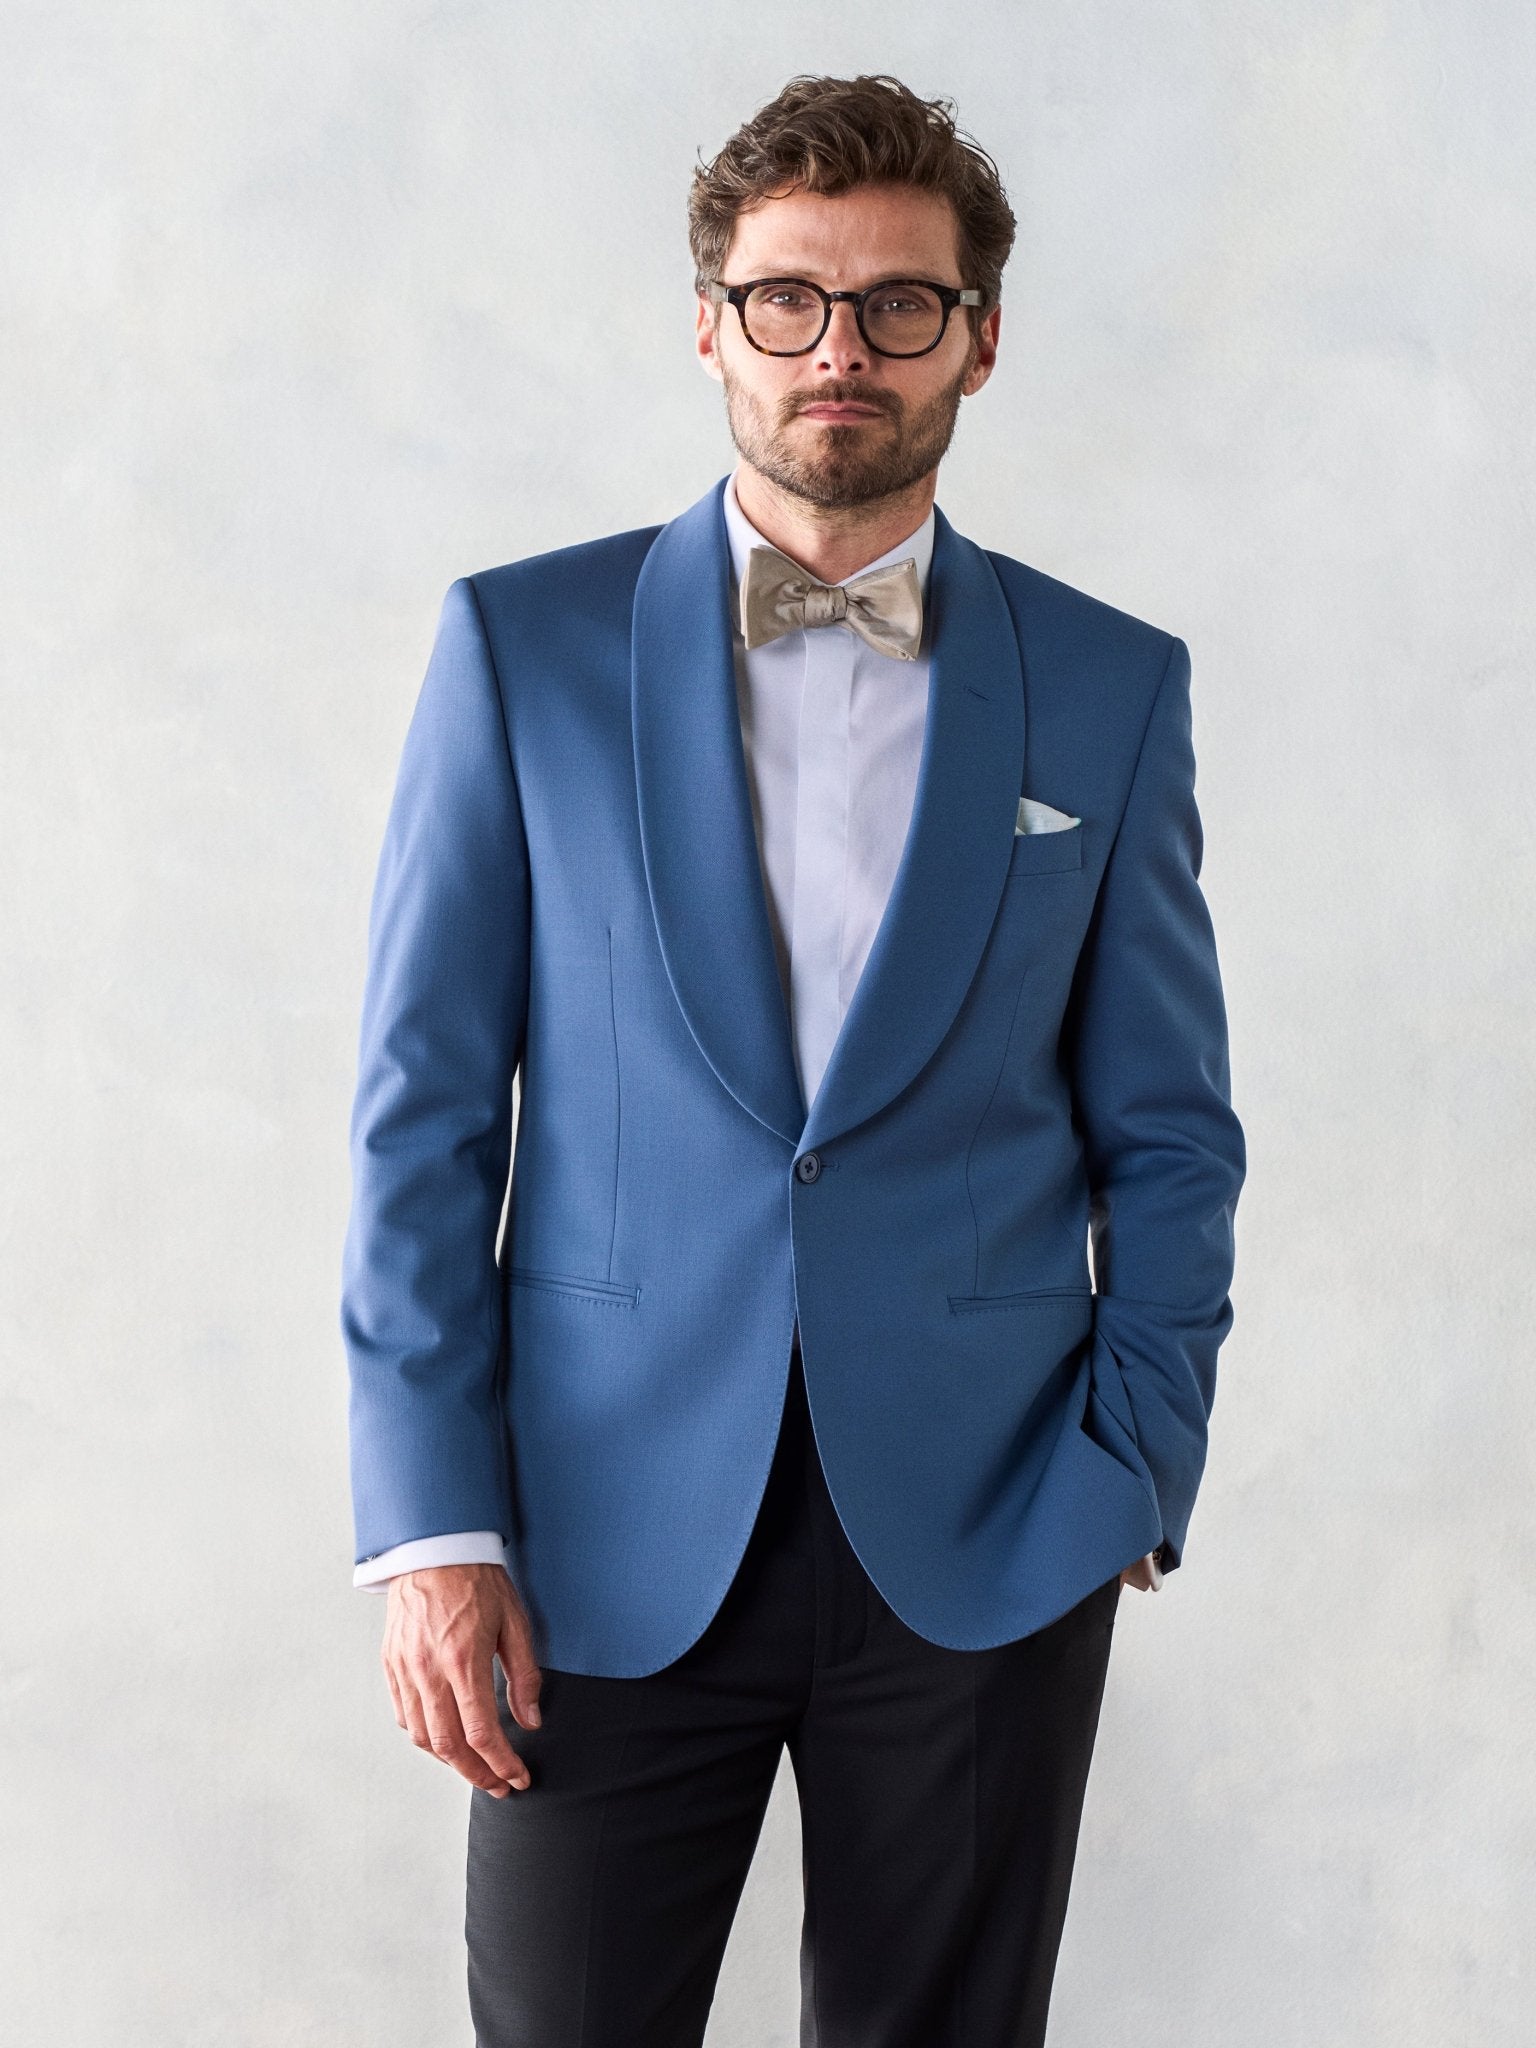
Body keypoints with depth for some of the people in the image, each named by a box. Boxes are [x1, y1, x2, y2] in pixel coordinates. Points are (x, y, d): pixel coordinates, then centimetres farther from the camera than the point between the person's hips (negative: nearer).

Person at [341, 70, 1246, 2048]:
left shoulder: (1109, 689, 5)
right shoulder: (523, 645, 2)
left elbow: (1168, 1135, 8)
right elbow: (426, 1107, 0)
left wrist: (1132, 1479, -3)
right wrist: (431, 1520, -6)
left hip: (984, 1541, 1)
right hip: (610, 1537, -1)